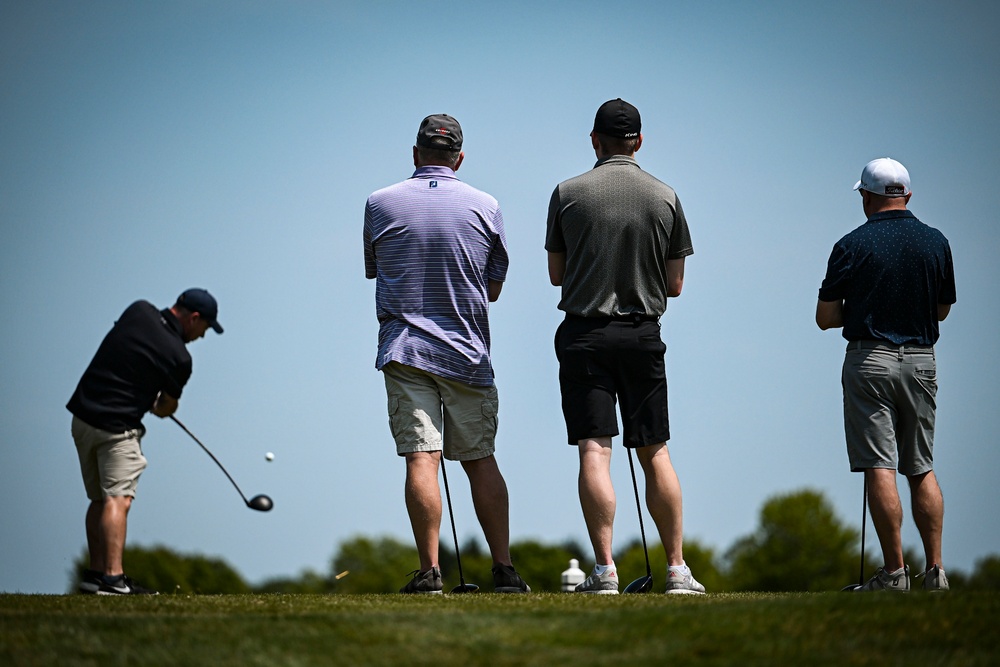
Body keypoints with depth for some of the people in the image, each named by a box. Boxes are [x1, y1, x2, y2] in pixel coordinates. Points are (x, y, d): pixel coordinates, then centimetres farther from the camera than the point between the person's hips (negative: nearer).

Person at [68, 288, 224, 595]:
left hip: (82, 416, 7)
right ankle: (112, 576, -25)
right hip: (118, 428, -7)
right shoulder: (179, 357, -12)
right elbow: (168, 407, 4)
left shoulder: (139, 311, 1)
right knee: (118, 498, -13)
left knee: (99, 498, 15)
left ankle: (95, 572, 17)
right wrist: (155, 404, 27)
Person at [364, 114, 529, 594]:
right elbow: (494, 288, 10)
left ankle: (430, 570, -13)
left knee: (421, 459, -7)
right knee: (481, 461, 9)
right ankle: (504, 568, 5)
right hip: (467, 351, 1)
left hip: (404, 349, -1)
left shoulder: (380, 204, 0)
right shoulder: (485, 207, 1)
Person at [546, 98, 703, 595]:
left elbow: (556, 274, 5)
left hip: (584, 335, -2)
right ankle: (677, 568, 8)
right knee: (655, 451, 9)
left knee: (594, 451, -5)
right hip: (643, 335, 2)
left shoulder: (568, 194, -2)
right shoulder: (665, 197, 2)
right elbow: (674, 284, 5)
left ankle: (604, 568, -12)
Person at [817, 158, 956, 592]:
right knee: (922, 468, 12)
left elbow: (825, 318, -4)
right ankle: (935, 570, 6)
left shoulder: (852, 246, -8)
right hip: (921, 359, 4)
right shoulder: (936, 243, 3)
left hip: (871, 359, -4)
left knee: (880, 469, -4)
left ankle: (894, 572, -7)